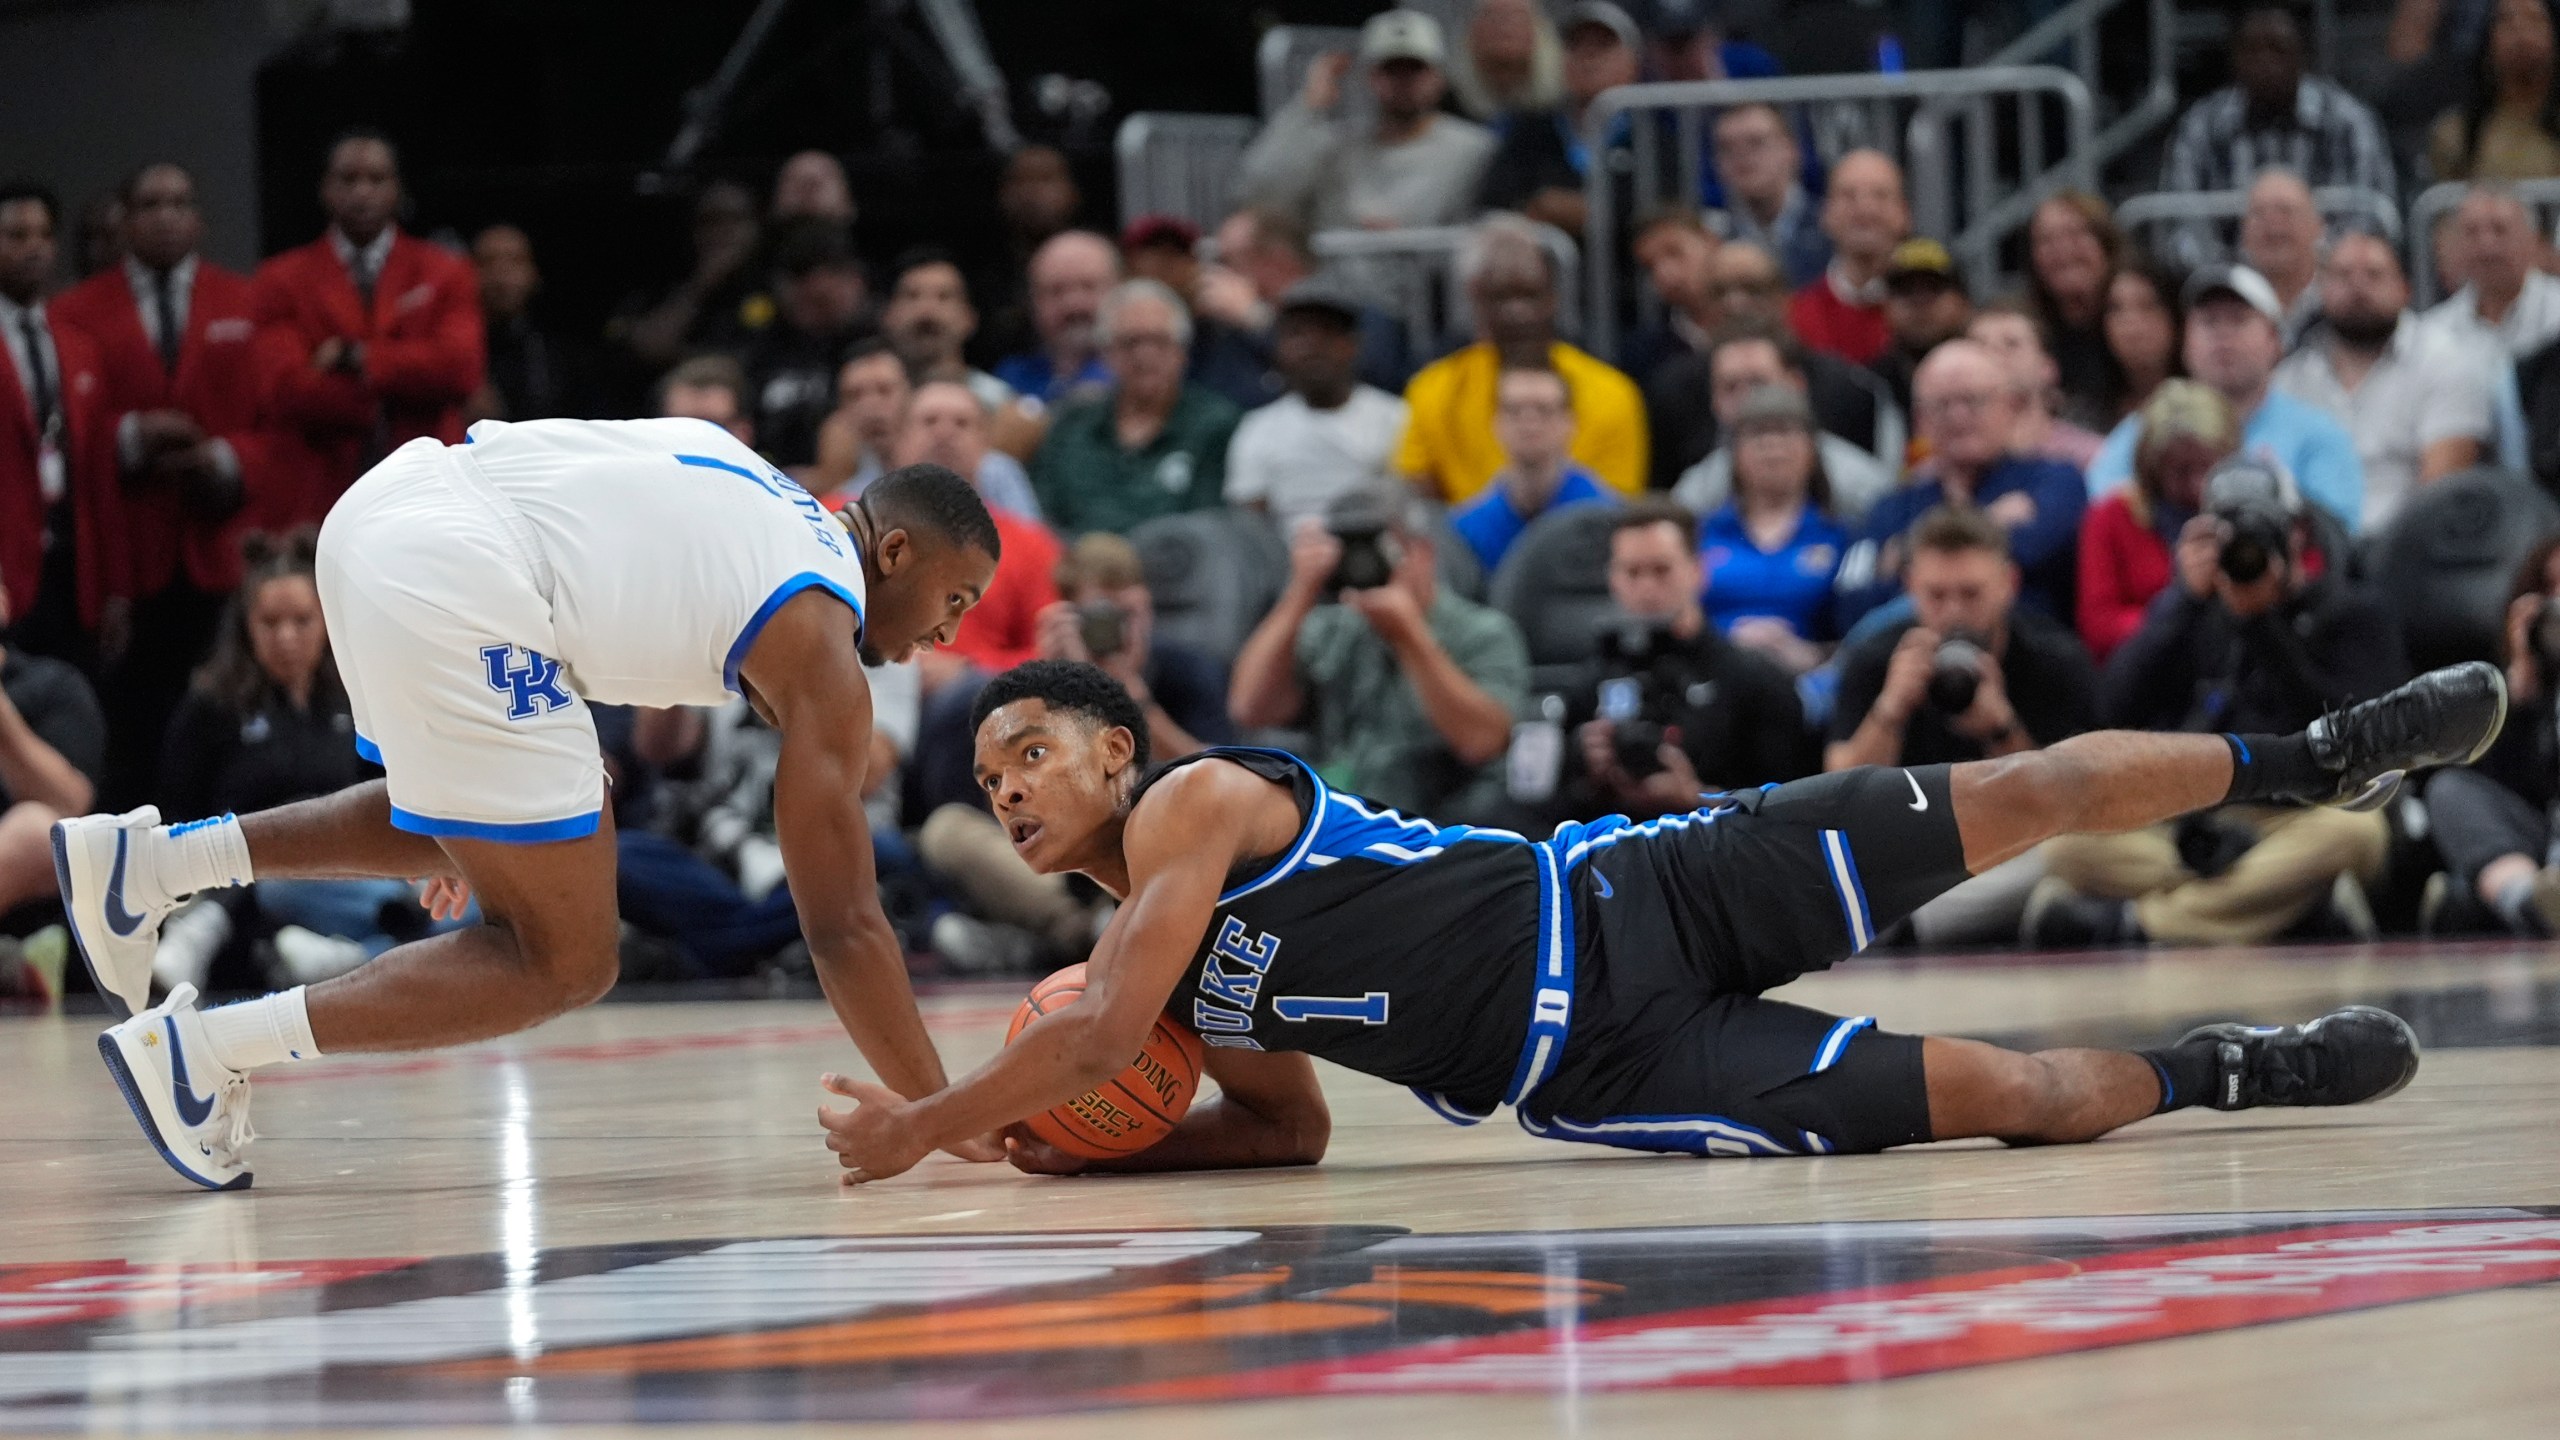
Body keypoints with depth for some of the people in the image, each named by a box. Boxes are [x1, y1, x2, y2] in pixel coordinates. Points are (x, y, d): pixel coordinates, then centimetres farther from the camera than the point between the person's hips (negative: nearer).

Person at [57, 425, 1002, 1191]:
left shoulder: (763, 506, 26)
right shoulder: (820, 646, 4)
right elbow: (841, 927, 2)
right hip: (451, 586, -9)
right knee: (565, 963, 1)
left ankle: (145, 861, 24)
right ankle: (203, 1051, -8)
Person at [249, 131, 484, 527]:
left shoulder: (447, 275, 10)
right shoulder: (279, 283, 7)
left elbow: (461, 367, -6)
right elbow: (289, 390, -7)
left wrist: (358, 357, -8)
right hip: (315, 505, -1)